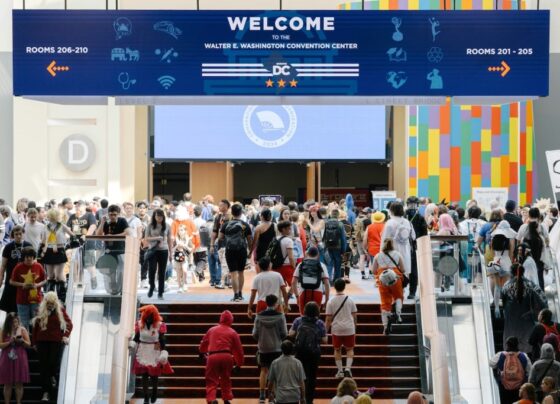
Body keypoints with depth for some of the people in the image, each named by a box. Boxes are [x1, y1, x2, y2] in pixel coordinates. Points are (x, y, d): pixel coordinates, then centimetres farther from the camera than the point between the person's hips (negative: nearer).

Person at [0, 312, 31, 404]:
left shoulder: (22, 329, 2)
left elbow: (29, 345, 4)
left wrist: (22, 341, -16)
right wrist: (9, 342, -17)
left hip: (19, 359, 0)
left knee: (19, 383, -1)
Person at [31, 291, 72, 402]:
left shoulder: (60, 310, 2)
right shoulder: (40, 311, 5)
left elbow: (69, 323, 7)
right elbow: (35, 327, 8)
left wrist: (66, 335, -7)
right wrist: (34, 342, 6)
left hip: (57, 341, -1)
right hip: (42, 341, 1)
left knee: (54, 362, -11)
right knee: (43, 365, -2)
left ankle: (53, 376, 26)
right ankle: (46, 392, 2)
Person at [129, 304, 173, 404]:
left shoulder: (159, 325, -9)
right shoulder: (139, 324, -3)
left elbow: (162, 340, -7)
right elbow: (136, 337, 3)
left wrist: (163, 353, -13)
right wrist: (132, 344, -16)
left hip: (155, 353, -1)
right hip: (143, 353, 2)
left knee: (154, 374, 4)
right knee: (144, 375, 0)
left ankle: (154, 392, 32)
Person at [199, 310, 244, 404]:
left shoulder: (212, 330, 15)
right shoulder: (233, 332, 10)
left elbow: (204, 342, 29)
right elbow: (239, 349, 10)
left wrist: (202, 352, 50)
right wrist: (239, 363, 20)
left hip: (213, 356, 0)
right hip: (227, 356, 0)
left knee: (212, 381, 3)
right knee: (226, 380, 22)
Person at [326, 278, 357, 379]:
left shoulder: (331, 301, -6)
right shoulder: (350, 300, -2)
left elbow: (329, 319, -4)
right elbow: (354, 316, 3)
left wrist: (326, 331, 4)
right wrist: (354, 326, 18)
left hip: (336, 329, -1)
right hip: (349, 329, 1)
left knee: (337, 350, 15)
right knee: (350, 349, 14)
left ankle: (340, 371, 14)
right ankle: (348, 368, -4)